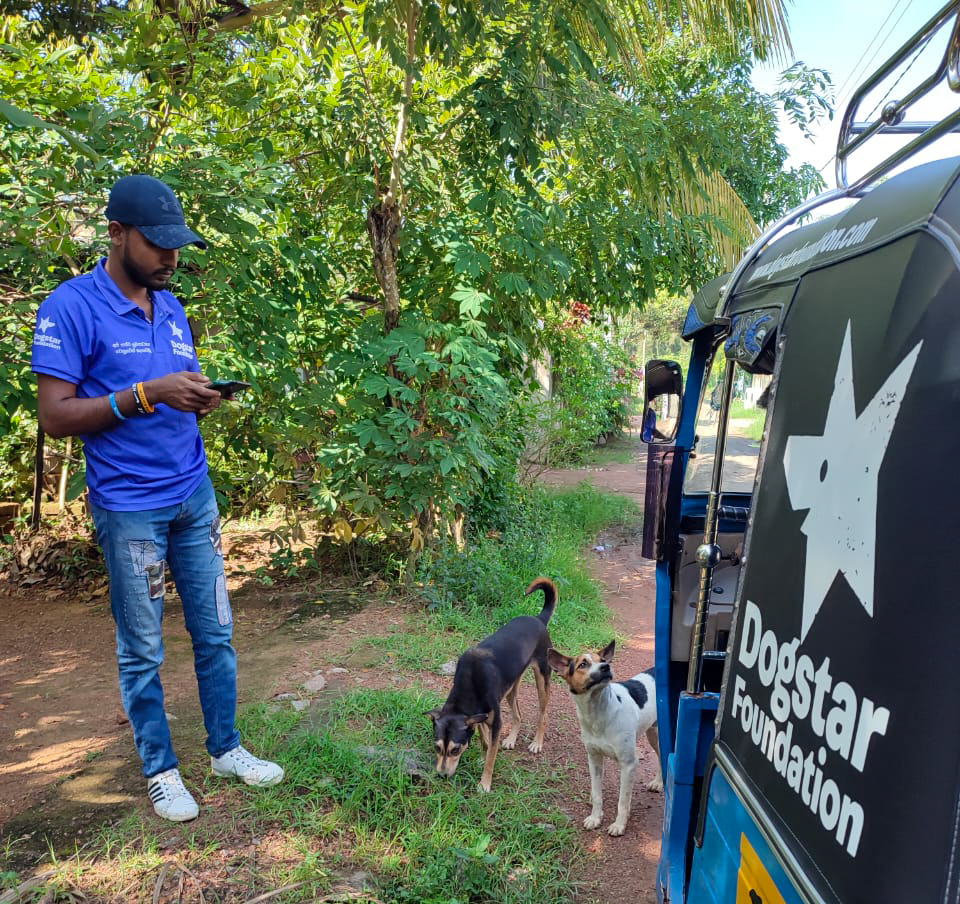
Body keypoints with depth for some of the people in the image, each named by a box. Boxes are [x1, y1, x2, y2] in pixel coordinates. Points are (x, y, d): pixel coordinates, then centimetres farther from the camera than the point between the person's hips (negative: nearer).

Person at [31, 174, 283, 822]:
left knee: (215, 633, 12)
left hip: (196, 495, 6)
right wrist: (146, 394, -23)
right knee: (143, 650, 8)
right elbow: (55, 415, -13)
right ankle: (160, 769, 26)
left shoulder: (172, 307, 10)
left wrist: (200, 399, -5)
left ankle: (226, 749, 29)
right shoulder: (73, 307, -10)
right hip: (130, 507, -5)